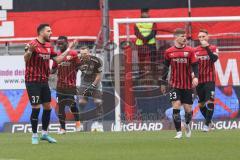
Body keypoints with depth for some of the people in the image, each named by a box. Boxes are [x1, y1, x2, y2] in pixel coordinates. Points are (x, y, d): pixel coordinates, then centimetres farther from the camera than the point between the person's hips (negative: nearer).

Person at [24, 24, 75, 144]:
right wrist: (29, 51, -52)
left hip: (44, 81, 8)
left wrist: (69, 49, 14)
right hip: (32, 81, -7)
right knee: (36, 108, -7)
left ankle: (44, 133, 22)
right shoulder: (33, 44, -16)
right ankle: (34, 135, 4)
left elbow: (58, 59, 15)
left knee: (47, 107, 9)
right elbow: (26, 59, -31)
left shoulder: (49, 46, 9)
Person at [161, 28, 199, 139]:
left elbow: (194, 65, -3)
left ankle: (187, 124, 36)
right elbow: (166, 68, 10)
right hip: (175, 84, 0)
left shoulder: (190, 51, -1)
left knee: (188, 109, 4)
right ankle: (179, 132, -7)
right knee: (176, 106, -14)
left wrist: (196, 77, -21)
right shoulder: (169, 52, 1)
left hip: (187, 84, 0)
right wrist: (163, 83, 14)